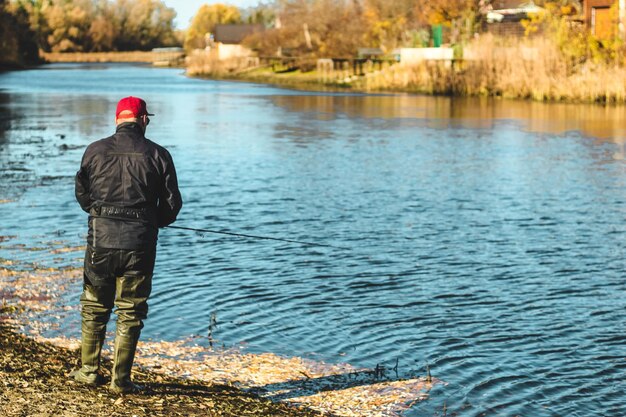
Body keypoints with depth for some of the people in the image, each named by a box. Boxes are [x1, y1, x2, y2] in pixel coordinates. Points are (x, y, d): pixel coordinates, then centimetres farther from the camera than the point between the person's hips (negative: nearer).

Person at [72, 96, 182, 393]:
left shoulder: (95, 151, 0)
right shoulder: (157, 155, -2)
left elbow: (81, 193, 9)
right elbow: (172, 202, 1)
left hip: (101, 238, 1)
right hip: (139, 243, -1)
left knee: (94, 307, 16)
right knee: (130, 312, 6)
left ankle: (89, 370, 23)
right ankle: (121, 379, 7)